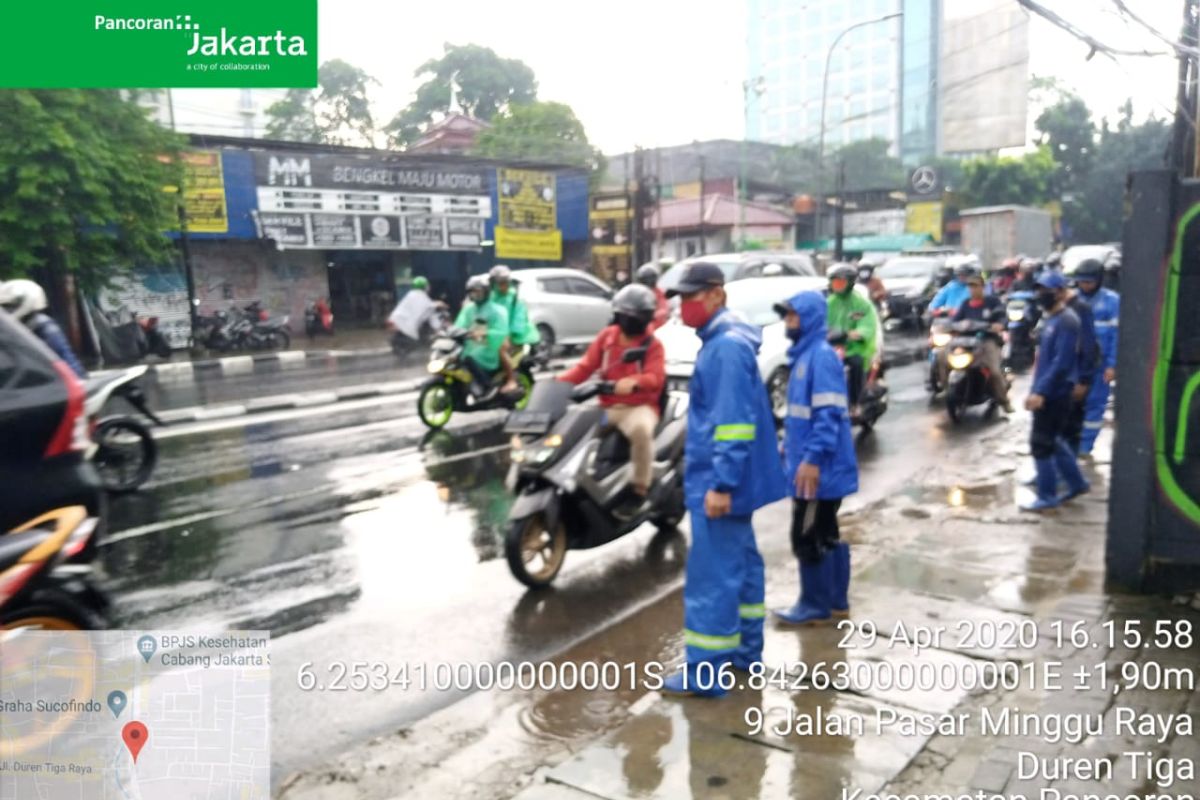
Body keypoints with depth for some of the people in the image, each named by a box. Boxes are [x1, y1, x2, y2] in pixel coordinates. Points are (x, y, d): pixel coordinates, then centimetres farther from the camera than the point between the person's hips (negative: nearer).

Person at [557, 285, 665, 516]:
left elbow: (656, 377, -19)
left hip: (639, 407, -5)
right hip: (607, 407, 5)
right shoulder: (607, 336, 10)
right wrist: (559, 382, -12)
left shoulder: (653, 345, -3)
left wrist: (633, 382, -42)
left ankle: (639, 490, -23)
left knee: (641, 429, -39)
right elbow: (586, 366, 5)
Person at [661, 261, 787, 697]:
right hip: (730, 478, 11)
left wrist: (721, 483, -26)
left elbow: (734, 422, -25)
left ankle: (706, 671, 2)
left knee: (712, 574, -5)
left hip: (719, 482, -11)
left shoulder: (727, 346, -19)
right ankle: (746, 649, 31)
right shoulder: (722, 341, 14)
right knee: (740, 562, 18)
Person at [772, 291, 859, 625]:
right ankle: (836, 600, 27)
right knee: (826, 534, 16)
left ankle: (815, 605, 11)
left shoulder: (822, 356, -17)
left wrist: (812, 459, -27)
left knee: (807, 537, -1)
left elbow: (829, 414, -24)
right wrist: (788, 450, 23)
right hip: (811, 465, 10)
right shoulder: (804, 354, 14)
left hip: (819, 469, -10)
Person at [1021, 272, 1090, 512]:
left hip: (1054, 393, -10)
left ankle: (1047, 496, 7)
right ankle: (1076, 482, 32)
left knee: (1040, 444, -3)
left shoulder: (1067, 321, -16)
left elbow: (1062, 363, -23)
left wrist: (1041, 391, -25)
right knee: (1054, 441, 18)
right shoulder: (1050, 319, 13)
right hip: (1047, 391, 10)